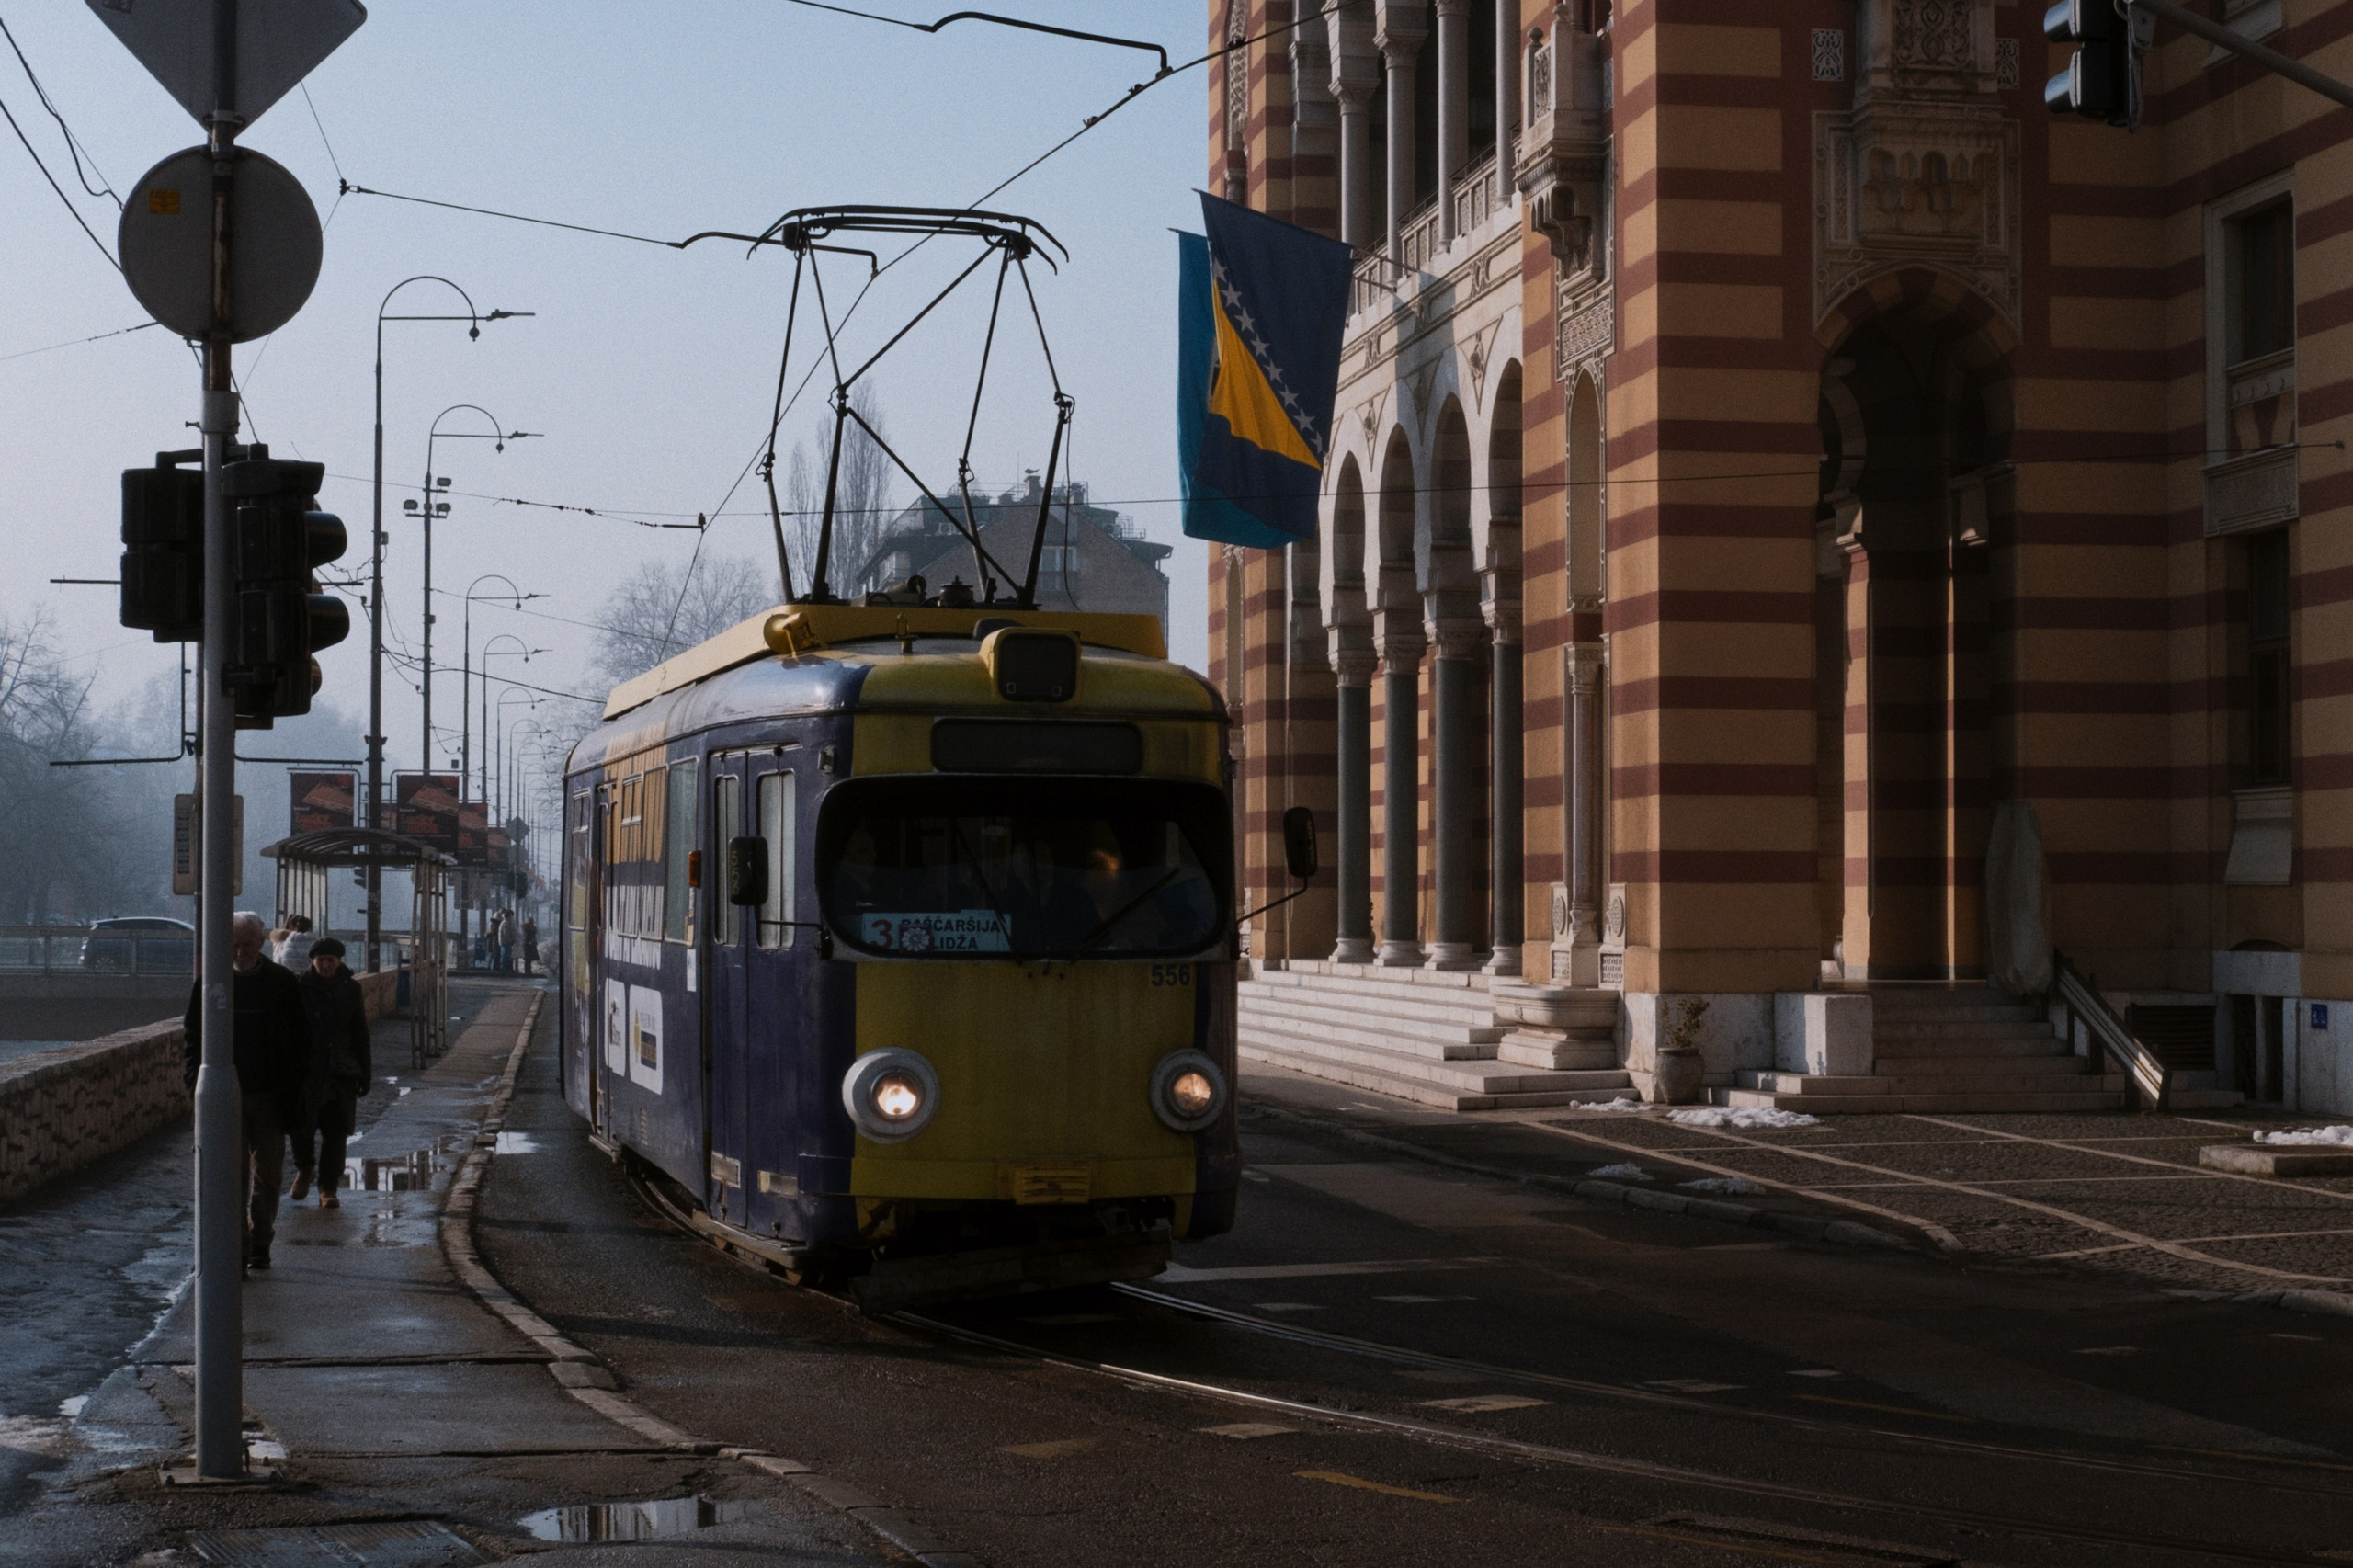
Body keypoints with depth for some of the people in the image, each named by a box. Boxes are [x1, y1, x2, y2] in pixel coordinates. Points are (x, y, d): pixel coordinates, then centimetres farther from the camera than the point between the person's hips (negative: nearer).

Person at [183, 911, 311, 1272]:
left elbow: (301, 1039, 7)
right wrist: (198, 1081, -3)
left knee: (267, 1177, 8)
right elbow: (192, 1036, 9)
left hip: (269, 1096, 1)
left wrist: (293, 1086, -1)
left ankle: (259, 1243, 19)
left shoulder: (283, 984, 2)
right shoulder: (208, 984, 3)